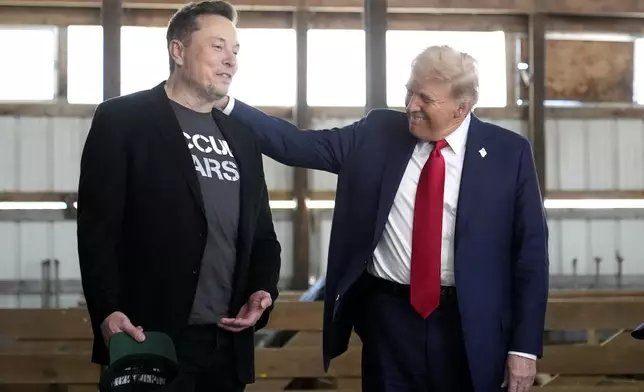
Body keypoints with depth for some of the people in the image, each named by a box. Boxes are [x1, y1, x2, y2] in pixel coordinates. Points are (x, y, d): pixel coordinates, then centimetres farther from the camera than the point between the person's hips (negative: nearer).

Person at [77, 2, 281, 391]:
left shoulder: (240, 137, 17)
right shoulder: (122, 120, -2)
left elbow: (261, 231, 20)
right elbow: (98, 227, -9)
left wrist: (264, 289, 1)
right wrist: (107, 311, -19)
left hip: (228, 342, 6)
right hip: (153, 338, -6)